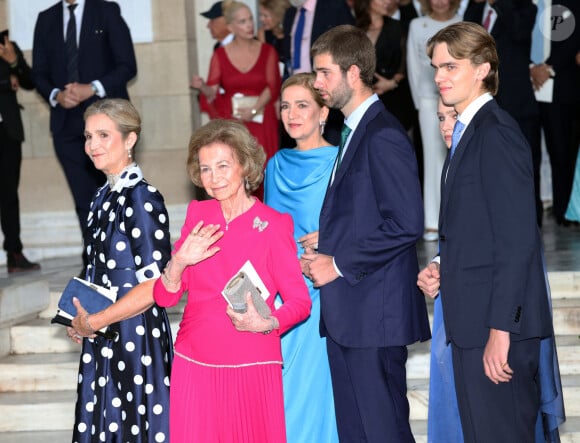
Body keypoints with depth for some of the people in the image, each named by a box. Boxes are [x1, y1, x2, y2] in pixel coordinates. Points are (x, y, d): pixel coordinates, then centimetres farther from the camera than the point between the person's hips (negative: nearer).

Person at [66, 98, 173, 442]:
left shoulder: (142, 197, -13)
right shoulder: (104, 197, 11)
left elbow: (154, 275, -16)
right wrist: (84, 315, 6)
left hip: (136, 332, -8)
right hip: (104, 333, 8)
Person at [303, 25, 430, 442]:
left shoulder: (383, 135, -15)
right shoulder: (356, 131, 16)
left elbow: (405, 224, -21)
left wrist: (340, 263, -16)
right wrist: (327, 245, 6)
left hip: (375, 310, -10)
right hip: (347, 313, 10)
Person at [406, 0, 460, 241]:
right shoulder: (417, 25, 9)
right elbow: (413, 65, 10)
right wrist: (419, 101, 5)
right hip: (430, 98, 1)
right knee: (434, 156, -2)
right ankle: (433, 223, -2)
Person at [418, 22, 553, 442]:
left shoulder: (497, 133, -14)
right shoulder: (469, 130, 17)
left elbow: (517, 238, -20)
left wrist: (500, 328, -22)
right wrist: (443, 267, 6)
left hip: (498, 325, -10)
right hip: (474, 320, 10)